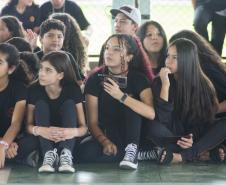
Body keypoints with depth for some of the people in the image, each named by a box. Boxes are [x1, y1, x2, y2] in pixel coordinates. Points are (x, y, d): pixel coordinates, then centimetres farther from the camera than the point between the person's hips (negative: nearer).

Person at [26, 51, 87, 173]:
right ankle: (49, 154, -36)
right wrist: (40, 130, -37)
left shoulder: (72, 89, -12)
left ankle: (66, 153, -39)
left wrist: (73, 132, -39)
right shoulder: (34, 90, -10)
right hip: (44, 140, 1)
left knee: (69, 104, -21)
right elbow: (29, 125, -12)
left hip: (67, 140, -1)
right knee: (41, 104, -20)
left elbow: (83, 127, -14)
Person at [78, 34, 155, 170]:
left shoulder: (137, 78, -5)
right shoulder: (95, 79, -3)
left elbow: (151, 113, -24)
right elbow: (93, 122, -8)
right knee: (86, 151, -31)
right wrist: (105, 142, -28)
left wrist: (121, 96, -32)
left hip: (132, 136, -1)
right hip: (106, 135, 1)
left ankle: (132, 150, -29)